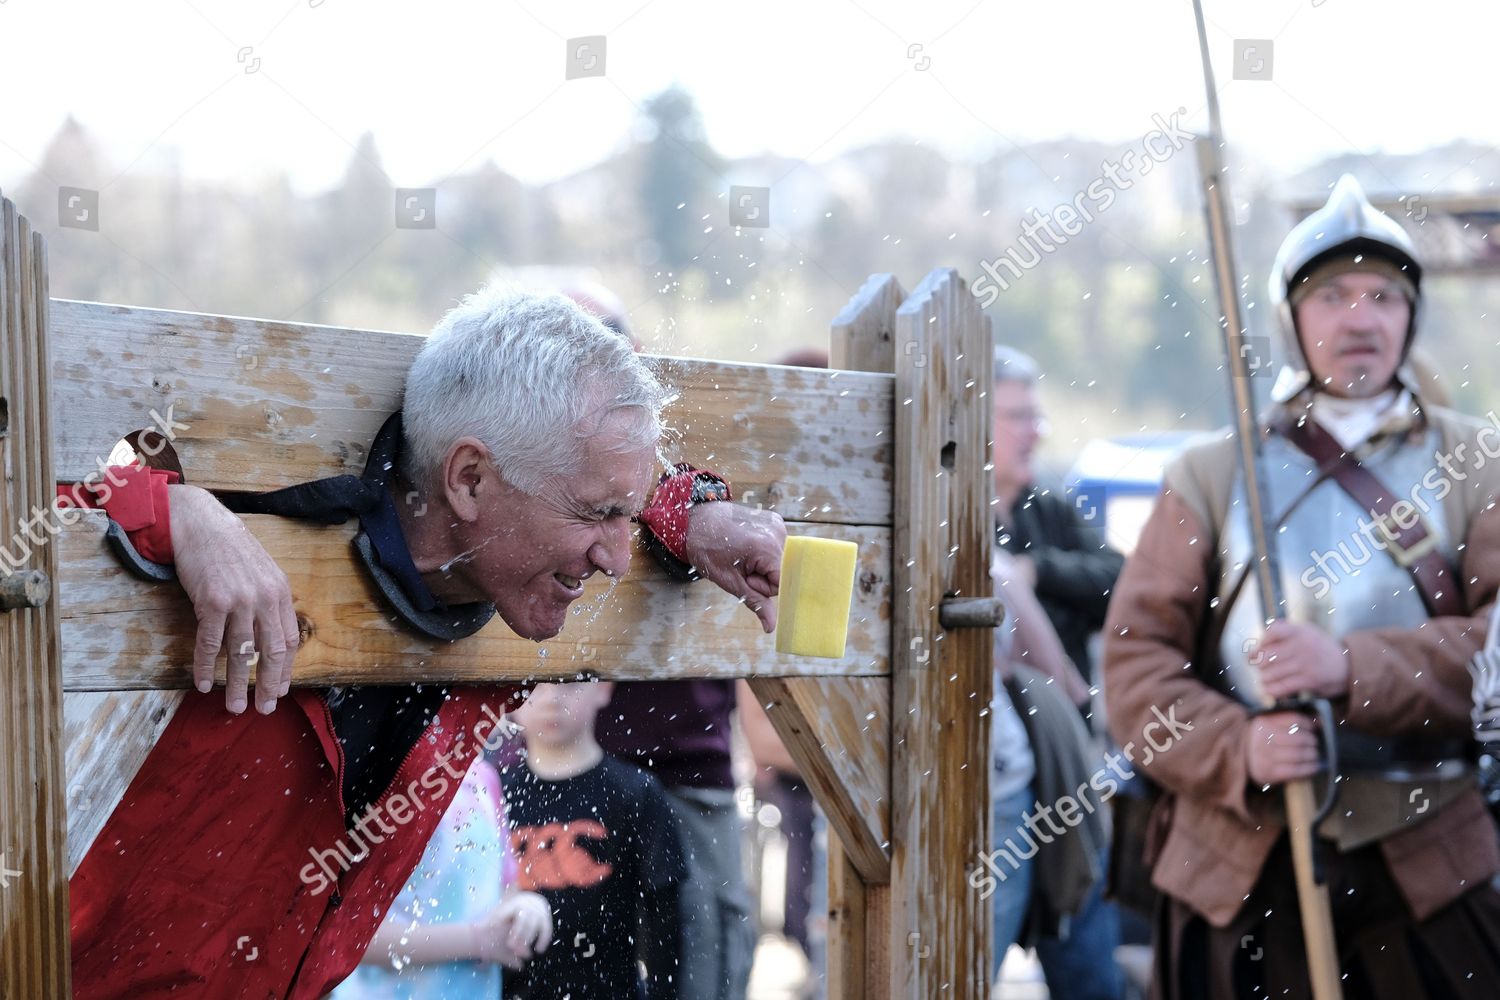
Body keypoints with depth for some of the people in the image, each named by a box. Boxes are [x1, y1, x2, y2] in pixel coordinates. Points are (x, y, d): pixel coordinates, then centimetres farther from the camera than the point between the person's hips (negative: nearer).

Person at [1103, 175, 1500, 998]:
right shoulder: (1211, 477, 8)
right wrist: (1236, 748, -16)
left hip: (1428, 865, 0)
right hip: (1240, 869, 0)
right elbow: (1137, 655, 2)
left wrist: (1353, 668, -19)